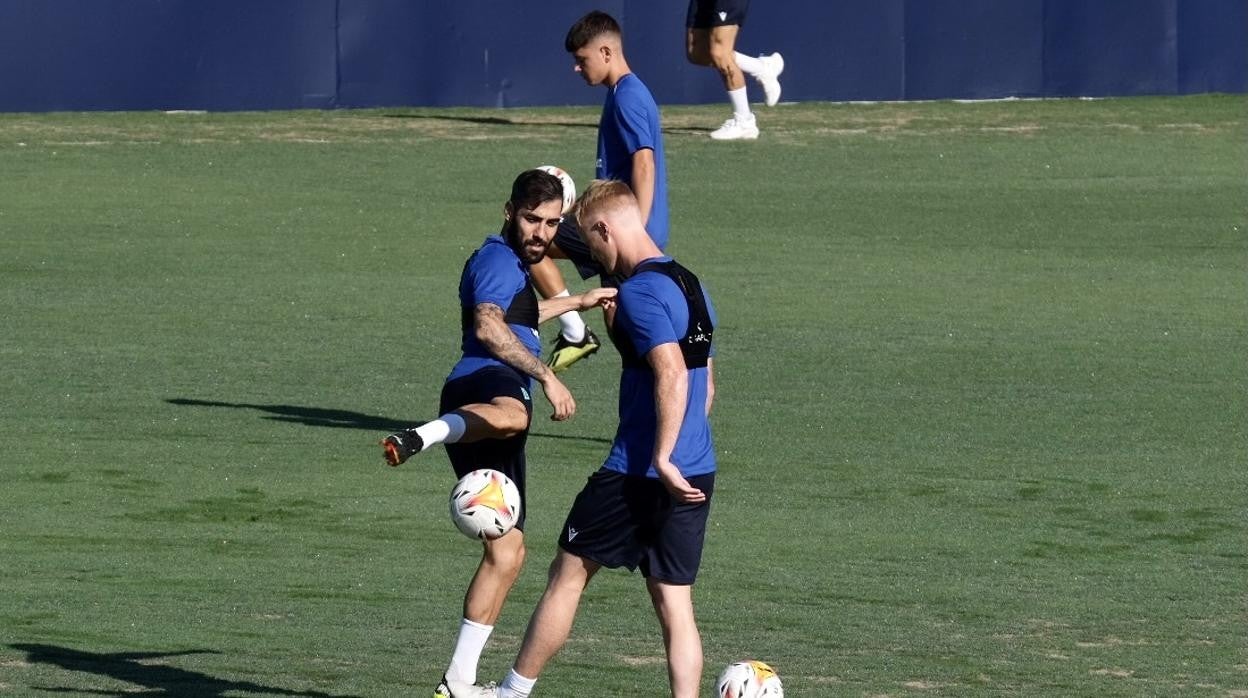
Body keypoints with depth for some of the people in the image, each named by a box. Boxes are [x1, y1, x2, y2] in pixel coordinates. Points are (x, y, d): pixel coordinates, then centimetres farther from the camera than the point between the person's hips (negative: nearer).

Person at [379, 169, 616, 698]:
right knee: (510, 414, -48)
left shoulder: (511, 263, 31)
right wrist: (547, 377, -31)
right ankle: (421, 435, -70)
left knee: (506, 551, 10)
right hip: (481, 386, -9)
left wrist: (576, 303, 64)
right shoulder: (499, 260, -3)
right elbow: (489, 328, -24)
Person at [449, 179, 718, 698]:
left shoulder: (640, 291, -15)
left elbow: (672, 375, -26)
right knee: (674, 601, 6)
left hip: (639, 473, -8)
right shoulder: (690, 286, 14)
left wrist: (662, 459, -25)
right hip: (696, 475, 8)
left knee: (568, 574, 8)